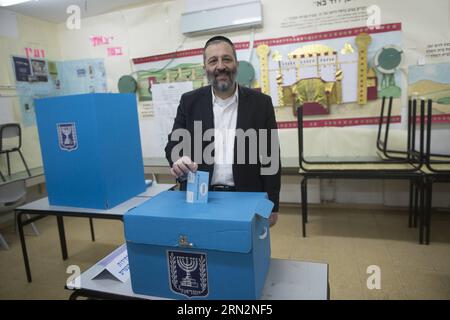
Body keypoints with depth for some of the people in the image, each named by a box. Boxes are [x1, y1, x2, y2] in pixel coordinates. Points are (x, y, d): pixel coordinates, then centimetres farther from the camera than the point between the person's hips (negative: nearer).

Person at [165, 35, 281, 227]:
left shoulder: (260, 103, -1)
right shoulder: (189, 102, 2)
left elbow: (270, 158, 0)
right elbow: (174, 143, 3)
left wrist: (271, 206, -2)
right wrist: (179, 160, -22)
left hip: (246, 199, 0)